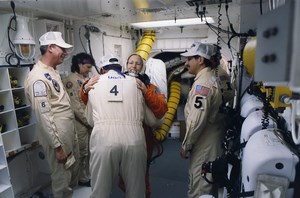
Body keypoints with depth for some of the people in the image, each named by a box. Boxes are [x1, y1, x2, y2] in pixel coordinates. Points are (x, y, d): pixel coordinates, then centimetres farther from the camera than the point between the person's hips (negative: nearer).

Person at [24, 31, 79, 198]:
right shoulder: (38, 77, -21)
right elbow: (44, 117, -23)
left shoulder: (53, 71, 10)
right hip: (57, 136, -9)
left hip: (69, 131, 10)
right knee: (61, 176, 9)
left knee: (73, 168, 25)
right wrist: (57, 146, -20)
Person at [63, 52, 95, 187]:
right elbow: (75, 106, -19)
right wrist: (89, 121, -15)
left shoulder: (87, 79, 10)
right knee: (82, 152, 8)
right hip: (81, 123, -7)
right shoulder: (71, 80, -14)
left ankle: (90, 174, 34)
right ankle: (83, 179, 26)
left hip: (91, 122, 7)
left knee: (91, 150, 17)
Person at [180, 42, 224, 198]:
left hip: (204, 143, -10)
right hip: (211, 139, 10)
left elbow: (197, 120, -25)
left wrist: (185, 145, -13)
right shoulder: (211, 78, 11)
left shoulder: (202, 83, -19)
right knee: (208, 185, 22)